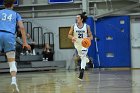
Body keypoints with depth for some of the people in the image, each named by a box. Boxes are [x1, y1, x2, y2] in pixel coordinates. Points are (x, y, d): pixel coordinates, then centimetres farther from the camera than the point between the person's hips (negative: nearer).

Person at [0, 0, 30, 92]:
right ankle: (14, 80, -18)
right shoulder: (16, 14, 20)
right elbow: (22, 27, 9)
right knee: (12, 61, 4)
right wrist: (25, 42, 9)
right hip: (10, 36, 0)